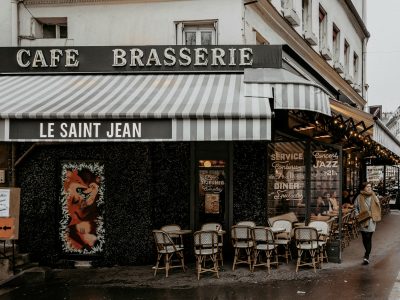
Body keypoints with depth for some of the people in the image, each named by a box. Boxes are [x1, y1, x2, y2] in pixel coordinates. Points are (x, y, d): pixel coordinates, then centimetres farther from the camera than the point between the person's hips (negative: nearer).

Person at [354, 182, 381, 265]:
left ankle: (366, 257, -9)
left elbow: (378, 207, 8)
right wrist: (357, 215, -5)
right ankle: (368, 253, 33)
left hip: (371, 220, -1)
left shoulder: (374, 197, 2)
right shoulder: (359, 197, 0)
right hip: (363, 220, 1)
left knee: (369, 238, -8)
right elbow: (355, 207, 9)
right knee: (364, 238, 11)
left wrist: (376, 216, -2)